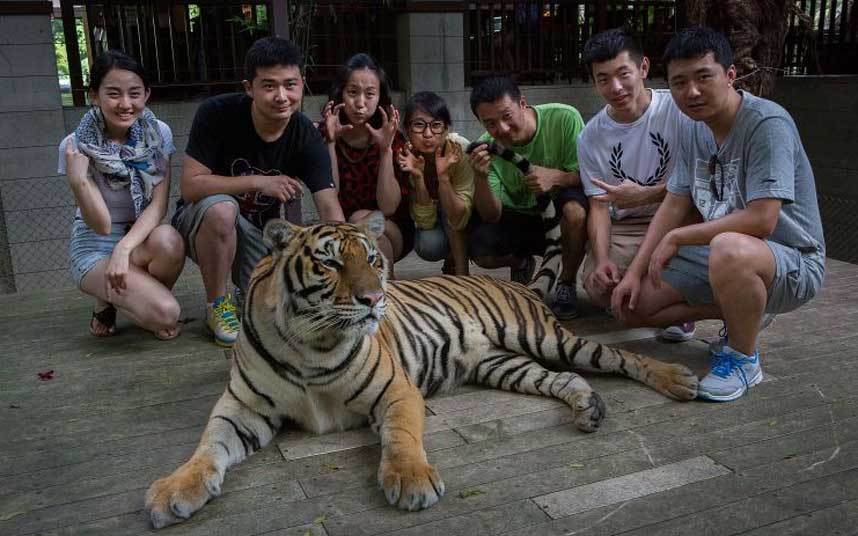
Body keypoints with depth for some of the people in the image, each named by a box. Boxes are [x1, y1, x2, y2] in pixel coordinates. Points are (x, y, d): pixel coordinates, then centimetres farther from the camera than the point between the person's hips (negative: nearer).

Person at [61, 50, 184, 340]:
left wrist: (124, 248, -29)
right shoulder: (76, 146, -14)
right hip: (96, 247, -3)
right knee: (165, 314, -27)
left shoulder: (158, 133, -7)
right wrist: (78, 181, -35)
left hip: (143, 238, 3)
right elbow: (101, 226, -17)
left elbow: (159, 205, -12)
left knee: (167, 240, -35)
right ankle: (108, 301, 6)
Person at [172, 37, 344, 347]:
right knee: (222, 208, -38)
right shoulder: (217, 114, -21)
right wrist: (259, 182, -30)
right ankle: (217, 305, -13)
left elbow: (330, 211, -22)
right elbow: (190, 187, -23)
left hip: (261, 230, 2)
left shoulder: (307, 138, -15)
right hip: (202, 222, -2)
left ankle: (246, 276, 16)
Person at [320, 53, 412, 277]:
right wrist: (330, 142, -23)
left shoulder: (392, 138, -10)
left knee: (361, 219, -30)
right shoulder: (324, 133, -7)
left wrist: (386, 148, -27)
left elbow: (387, 208, -18)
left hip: (391, 232, -1)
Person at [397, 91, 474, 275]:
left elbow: (458, 220, -32)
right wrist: (417, 177, -37)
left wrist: (443, 175, -44)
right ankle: (451, 258, 5)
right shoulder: (405, 156, -24)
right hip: (433, 220, 2)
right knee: (427, 245, -27)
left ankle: (460, 271, -16)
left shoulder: (459, 150, -31)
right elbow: (426, 222, -24)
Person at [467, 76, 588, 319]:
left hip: (561, 211, -2)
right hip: (521, 217, 2)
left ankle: (567, 283, -9)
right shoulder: (487, 147, -15)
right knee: (479, 250, -23)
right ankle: (521, 264, 15)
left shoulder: (564, 119, -22)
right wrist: (480, 177, -35)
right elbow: (492, 216, -16)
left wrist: (556, 177, -37)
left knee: (575, 208, -37)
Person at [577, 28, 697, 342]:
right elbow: (599, 205, -2)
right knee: (599, 289, -21)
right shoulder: (590, 138, -2)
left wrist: (644, 195, -25)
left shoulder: (679, 109, -13)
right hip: (624, 226, 3)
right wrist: (601, 259, -19)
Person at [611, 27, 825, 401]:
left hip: (791, 262, -8)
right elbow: (674, 206, 6)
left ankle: (743, 357, -14)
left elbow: (761, 220, -29)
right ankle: (741, 315, 13)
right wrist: (635, 272, -3)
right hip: (718, 253, 8)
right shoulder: (693, 130, 2)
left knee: (728, 249, -42)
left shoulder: (768, 124, -23)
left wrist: (676, 238, -19)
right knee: (630, 303, 0)